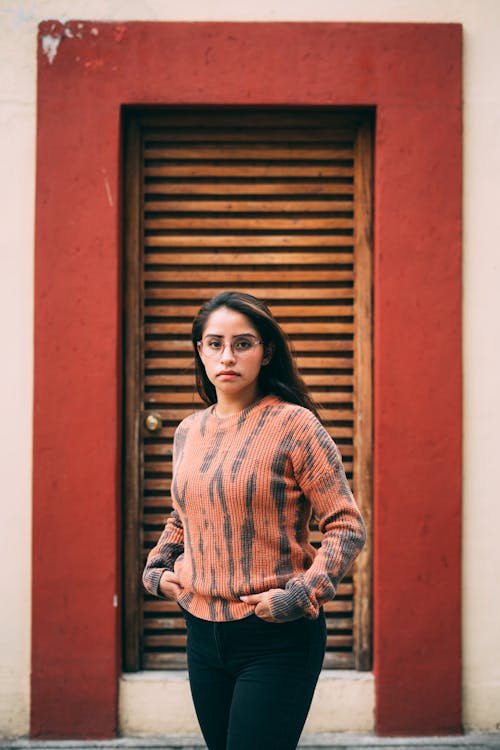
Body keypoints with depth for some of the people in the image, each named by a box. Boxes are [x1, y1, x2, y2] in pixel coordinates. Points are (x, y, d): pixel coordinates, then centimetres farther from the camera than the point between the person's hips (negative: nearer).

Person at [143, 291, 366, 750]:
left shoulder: (293, 424, -10)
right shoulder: (189, 432, 8)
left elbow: (347, 526, -10)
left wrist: (298, 596, -19)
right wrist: (157, 570, 10)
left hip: (278, 641, -6)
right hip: (203, 634, 6)